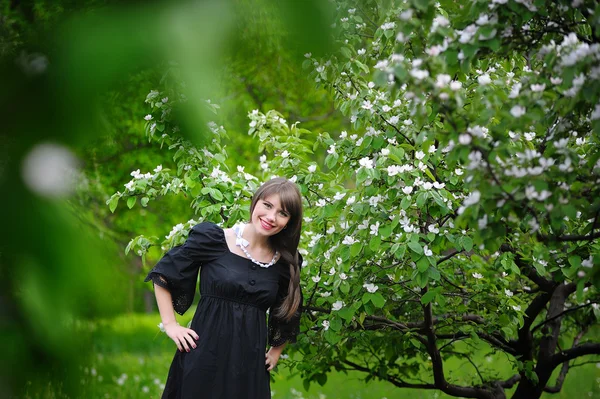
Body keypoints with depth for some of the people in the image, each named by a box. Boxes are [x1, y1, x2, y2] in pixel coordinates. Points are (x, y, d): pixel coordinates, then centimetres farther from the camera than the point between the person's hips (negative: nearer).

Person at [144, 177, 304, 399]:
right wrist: (170, 325, -3)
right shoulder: (213, 239, -6)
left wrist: (276, 351, 17)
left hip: (250, 366, 3)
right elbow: (162, 275, 1)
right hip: (205, 357, -3)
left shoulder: (286, 262, 5)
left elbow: (289, 315, 23)